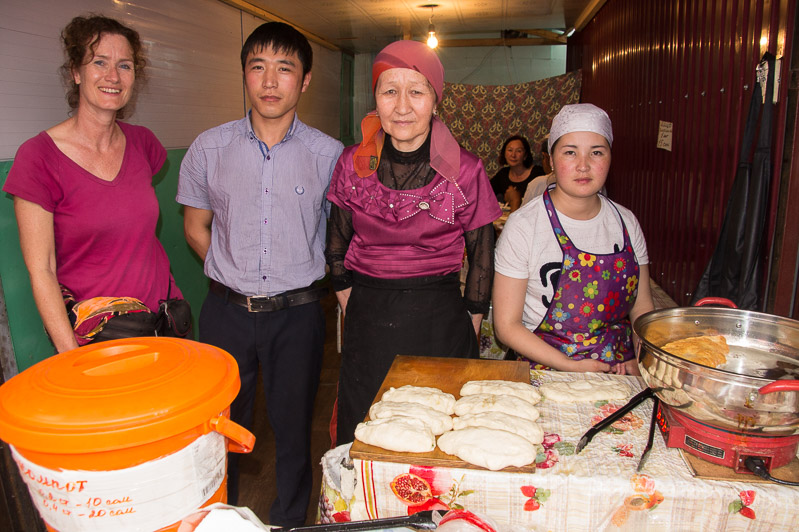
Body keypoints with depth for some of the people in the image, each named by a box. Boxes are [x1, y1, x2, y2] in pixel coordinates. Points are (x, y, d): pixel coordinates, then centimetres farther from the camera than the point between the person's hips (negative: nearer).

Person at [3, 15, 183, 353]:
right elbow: (41, 272, -11)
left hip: (161, 310, 5)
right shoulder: (39, 155, -11)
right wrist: (72, 358, -16)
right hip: (91, 331, -4)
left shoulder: (142, 143, 3)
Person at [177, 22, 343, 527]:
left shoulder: (329, 154, -5)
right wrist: (237, 274, 3)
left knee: (294, 428, 13)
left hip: (297, 312, -1)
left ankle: (290, 520, 37)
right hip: (227, 310, 1)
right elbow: (196, 227, 10)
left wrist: (301, 274, 0)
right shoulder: (210, 148, -1)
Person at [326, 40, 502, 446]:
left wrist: (469, 329, 1)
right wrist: (349, 303, 7)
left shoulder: (465, 171, -9)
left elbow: (481, 256, 0)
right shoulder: (352, 164, -1)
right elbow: (337, 245, 10)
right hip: (367, 323, 2)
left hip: (439, 320, -2)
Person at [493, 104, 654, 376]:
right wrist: (570, 366, -14)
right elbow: (507, 325, -7)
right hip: (546, 370, -3)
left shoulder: (626, 222, 5)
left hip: (618, 370, 4)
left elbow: (642, 306, 13)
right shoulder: (523, 225, -9)